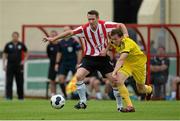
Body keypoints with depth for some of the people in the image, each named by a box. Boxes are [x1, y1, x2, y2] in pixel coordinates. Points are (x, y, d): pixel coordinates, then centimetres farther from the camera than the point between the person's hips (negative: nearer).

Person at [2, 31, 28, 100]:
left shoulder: (21, 45, 7)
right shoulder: (8, 45, 5)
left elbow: (26, 54, 16)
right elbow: (4, 55, 7)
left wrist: (24, 60, 0)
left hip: (19, 66, 1)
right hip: (10, 66, -1)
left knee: (20, 82, 4)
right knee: (9, 82, -5)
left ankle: (20, 97, 12)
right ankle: (8, 96, -4)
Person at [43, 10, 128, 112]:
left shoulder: (104, 25, -13)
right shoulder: (84, 29, -14)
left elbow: (121, 25, -2)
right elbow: (70, 32, -9)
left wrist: (125, 34, -21)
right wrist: (54, 39, -10)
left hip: (103, 57, 0)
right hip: (89, 57, 0)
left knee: (115, 80, -4)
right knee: (78, 76, -22)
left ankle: (120, 106, 13)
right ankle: (83, 102, -7)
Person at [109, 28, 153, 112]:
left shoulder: (127, 44, -39)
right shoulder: (115, 43, -17)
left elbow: (121, 59, -53)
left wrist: (115, 71, -65)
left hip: (139, 63, -5)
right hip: (127, 64, 5)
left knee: (141, 89, 13)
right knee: (119, 81, -23)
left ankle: (149, 89, 54)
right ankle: (129, 106, -19)